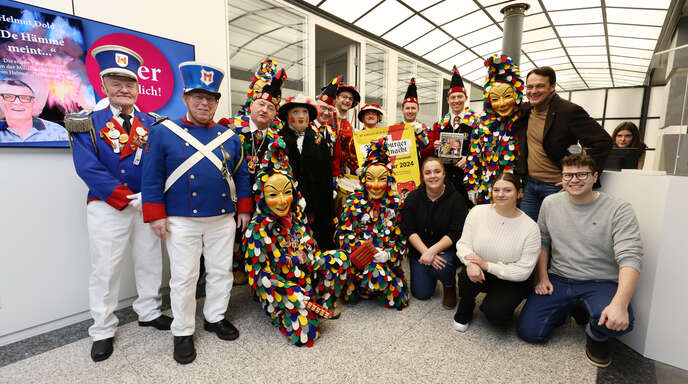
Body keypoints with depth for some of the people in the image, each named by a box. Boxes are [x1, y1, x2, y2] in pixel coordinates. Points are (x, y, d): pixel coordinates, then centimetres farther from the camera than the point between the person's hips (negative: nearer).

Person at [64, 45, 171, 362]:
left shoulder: (152, 124, 8)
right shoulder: (87, 123, 0)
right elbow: (88, 168, -10)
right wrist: (128, 198, -17)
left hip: (148, 205, 3)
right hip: (107, 207, -2)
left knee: (150, 262, 12)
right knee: (105, 269, 6)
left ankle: (149, 313, 31)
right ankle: (103, 330, 23)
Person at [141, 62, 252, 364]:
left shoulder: (229, 136, 7)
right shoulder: (163, 132, -1)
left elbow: (241, 174, 10)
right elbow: (152, 177, -2)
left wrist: (244, 208, 6)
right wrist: (156, 215, -7)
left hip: (223, 220, 3)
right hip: (181, 222, -2)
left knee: (221, 272, 13)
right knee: (183, 278, 7)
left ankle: (215, 317, 35)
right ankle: (183, 332, 26)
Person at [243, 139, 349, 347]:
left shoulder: (296, 215, -3)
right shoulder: (257, 230, -20)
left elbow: (311, 249, 9)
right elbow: (262, 275, -17)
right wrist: (295, 293, -21)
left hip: (306, 278, 5)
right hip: (278, 289, -5)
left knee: (339, 258, -13)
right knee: (304, 332, -23)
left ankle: (321, 304, 0)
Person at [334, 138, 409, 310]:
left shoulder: (396, 204, 1)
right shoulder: (353, 202, -3)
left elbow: (402, 238, 2)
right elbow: (344, 235, -6)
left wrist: (388, 254, -15)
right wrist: (365, 253, -18)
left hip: (388, 259, 2)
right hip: (358, 258, -2)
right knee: (376, 276, -25)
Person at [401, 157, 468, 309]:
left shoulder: (456, 199, -10)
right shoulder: (413, 198, -4)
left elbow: (456, 233, -17)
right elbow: (408, 230, -10)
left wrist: (433, 251, -29)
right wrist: (425, 251, -24)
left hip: (446, 247, -2)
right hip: (419, 248, 2)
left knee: (441, 267, -34)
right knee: (421, 294, -3)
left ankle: (450, 286, 4)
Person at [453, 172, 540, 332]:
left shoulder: (530, 227, -15)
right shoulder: (478, 211, -9)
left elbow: (523, 271, -16)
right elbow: (463, 243, -8)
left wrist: (487, 265, -26)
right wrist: (471, 262, -31)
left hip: (511, 281, -1)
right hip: (481, 273, 2)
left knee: (496, 315, -25)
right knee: (469, 276, -32)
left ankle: (490, 304, 14)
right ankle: (463, 313, 0)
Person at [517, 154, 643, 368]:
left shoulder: (619, 210, -9)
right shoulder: (550, 203, 3)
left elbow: (630, 258, -19)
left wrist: (620, 303, -33)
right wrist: (542, 277, 0)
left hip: (600, 283, -2)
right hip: (557, 280, 3)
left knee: (617, 322, -35)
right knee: (528, 332, -8)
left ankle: (595, 337, 4)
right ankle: (566, 310, 24)